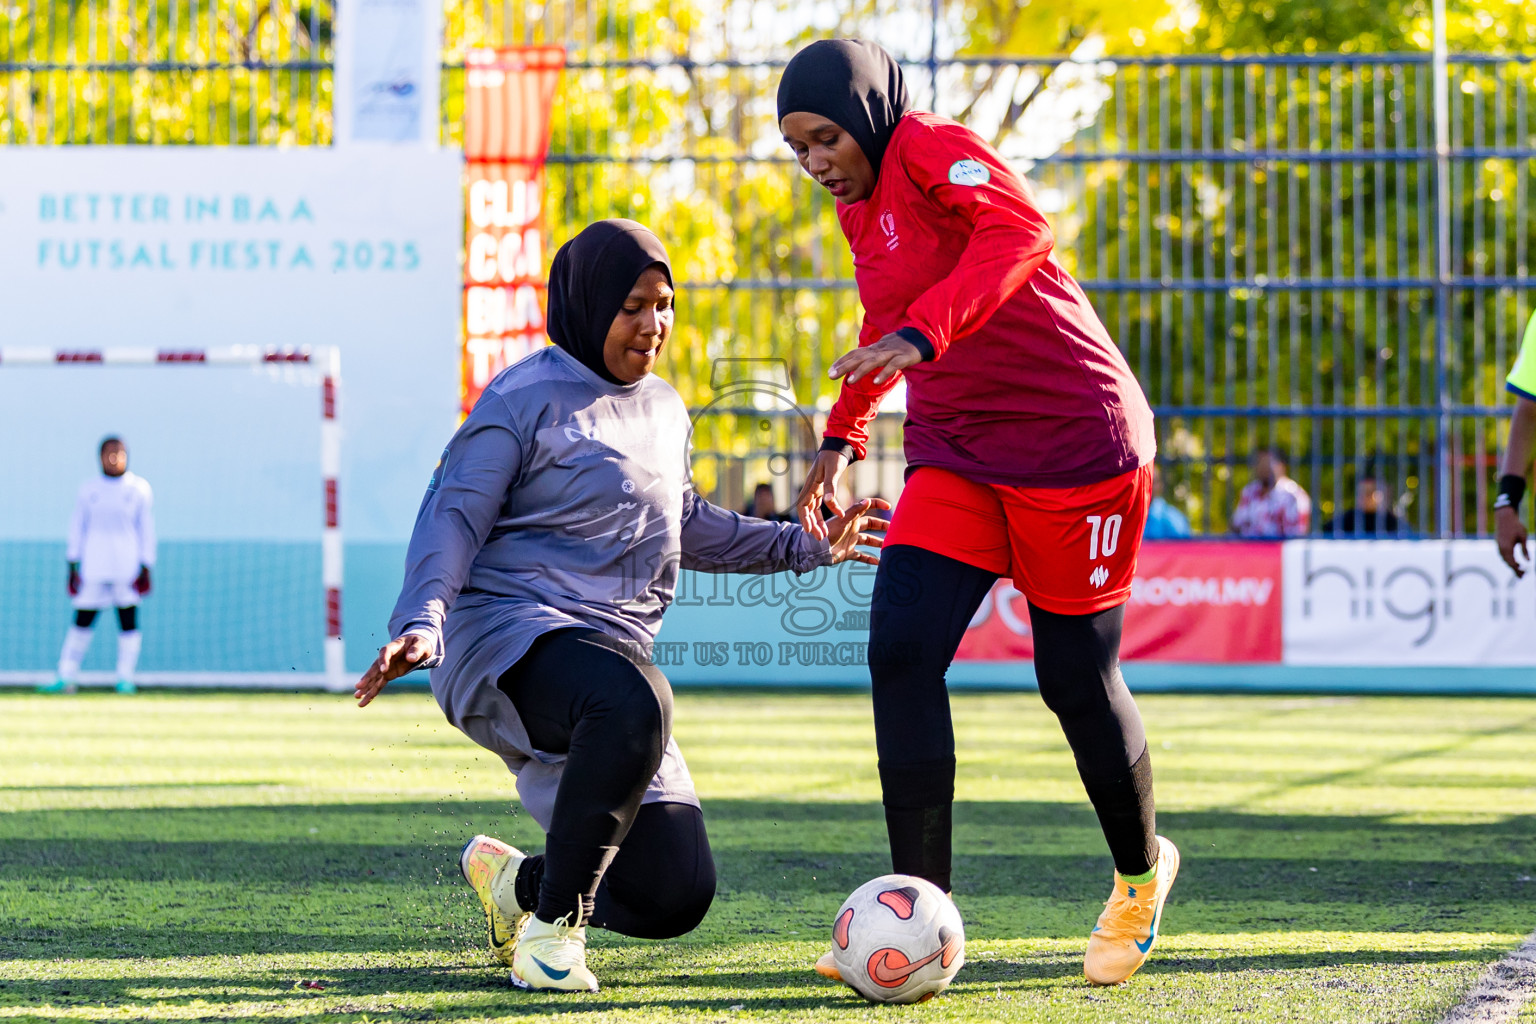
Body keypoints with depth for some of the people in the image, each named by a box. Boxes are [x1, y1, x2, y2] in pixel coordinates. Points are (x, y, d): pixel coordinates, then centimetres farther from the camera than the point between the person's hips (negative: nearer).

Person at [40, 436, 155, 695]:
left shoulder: (140, 489, 3)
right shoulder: (88, 489, 8)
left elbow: (146, 528, 4)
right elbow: (77, 527, 10)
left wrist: (145, 568, -1)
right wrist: (72, 565, 4)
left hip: (128, 565, -1)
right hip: (94, 566, 1)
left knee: (128, 620, -3)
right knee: (82, 621, 0)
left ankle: (125, 680, 3)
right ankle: (65, 679, 3)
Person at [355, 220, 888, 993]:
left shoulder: (662, 408, 19)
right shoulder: (524, 400, -5)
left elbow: (682, 526, 34)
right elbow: (453, 518, -11)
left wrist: (807, 547, 35)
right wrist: (422, 624, -27)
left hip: (613, 652, 8)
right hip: (509, 637, -7)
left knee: (677, 896, -3)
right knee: (633, 704, -42)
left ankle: (512, 879, 27)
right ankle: (552, 926, -27)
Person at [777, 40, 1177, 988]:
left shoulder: (931, 146, -14)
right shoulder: (861, 206, 12)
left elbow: (1019, 232, -32)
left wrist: (921, 334, -41)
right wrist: (842, 436, 25)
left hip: (1072, 441, -8)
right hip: (954, 455, 8)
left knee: (1075, 676, 2)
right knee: (900, 647, -10)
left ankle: (1142, 874, 29)